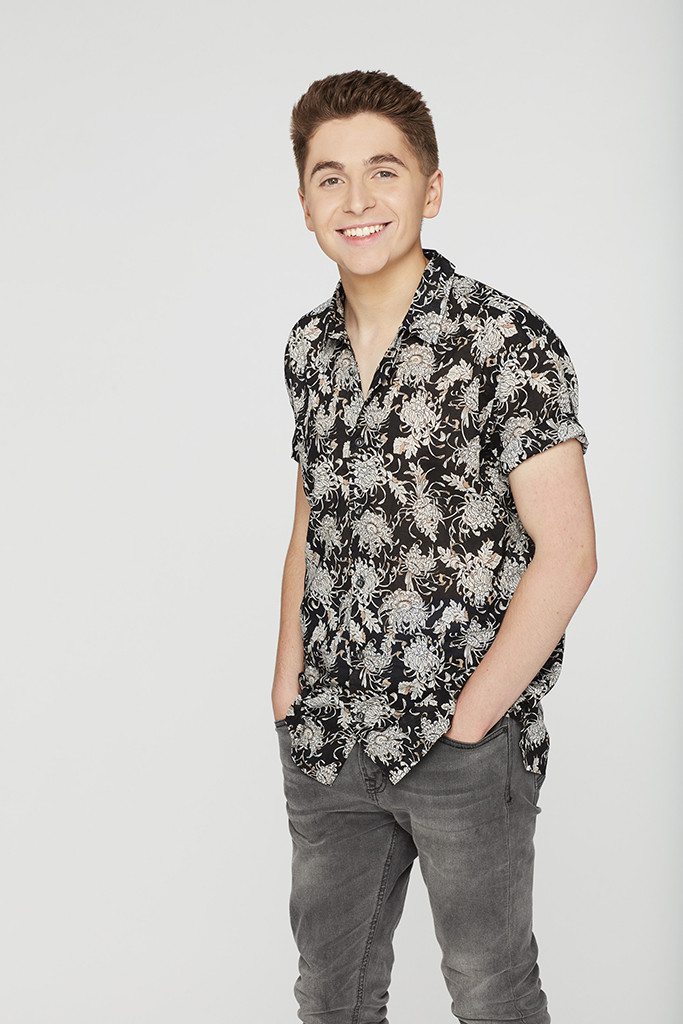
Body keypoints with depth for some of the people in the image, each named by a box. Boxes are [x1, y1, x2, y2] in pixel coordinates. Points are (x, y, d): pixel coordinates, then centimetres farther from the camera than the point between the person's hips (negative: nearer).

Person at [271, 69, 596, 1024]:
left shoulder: (508, 343, -13)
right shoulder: (310, 347, 6)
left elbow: (565, 555, -15)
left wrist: (467, 720, -14)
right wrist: (289, 689, 7)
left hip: (466, 747, -5)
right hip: (324, 742, 6)